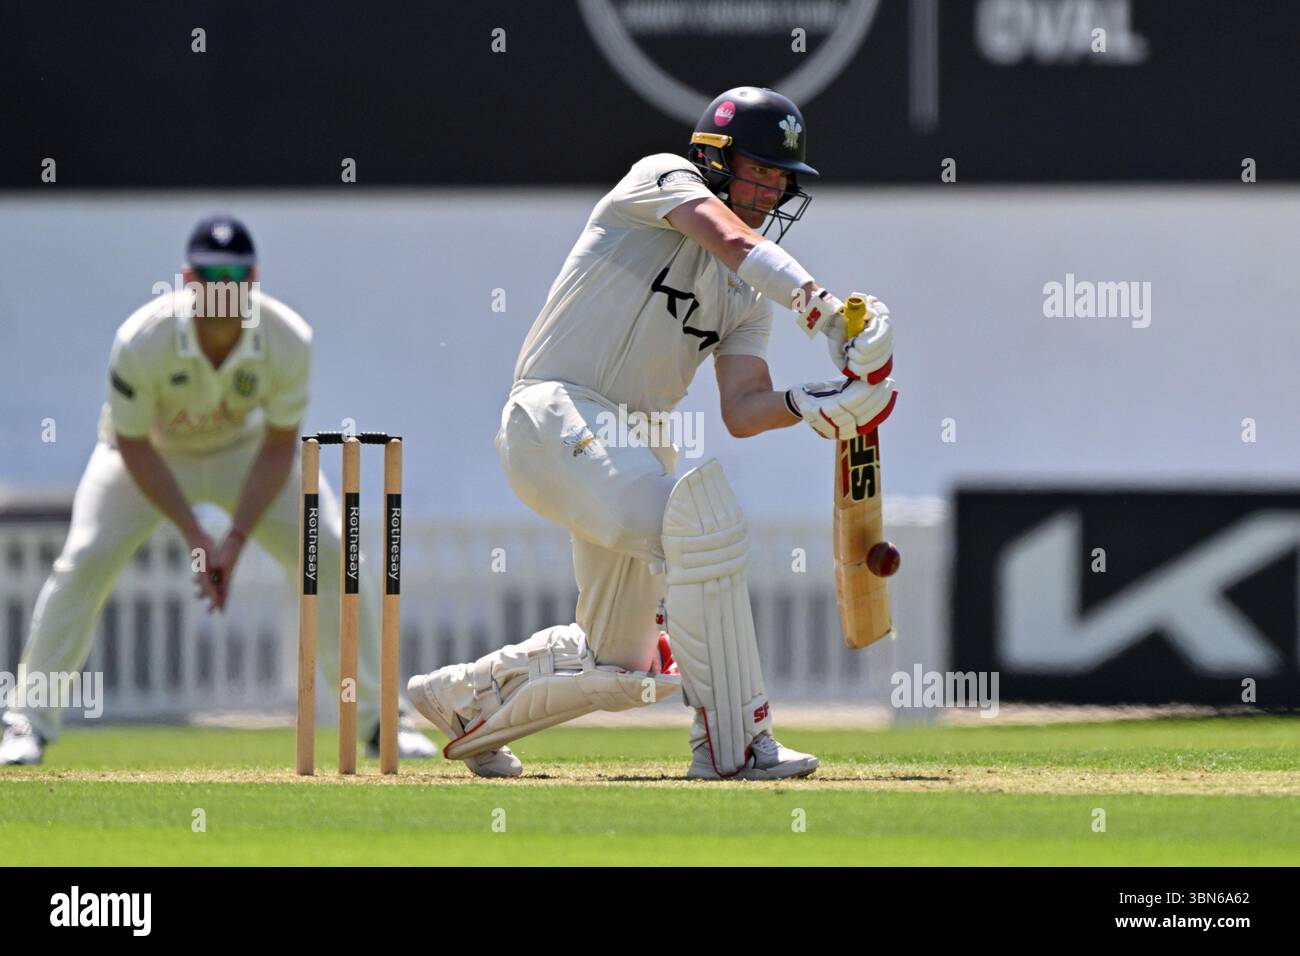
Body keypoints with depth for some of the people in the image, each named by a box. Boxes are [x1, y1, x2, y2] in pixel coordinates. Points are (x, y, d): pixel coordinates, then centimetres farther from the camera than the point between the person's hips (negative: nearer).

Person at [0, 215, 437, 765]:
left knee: (331, 557, -11)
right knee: (86, 560, -20)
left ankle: (379, 719, 4)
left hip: (246, 448, 2)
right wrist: (194, 537, -25)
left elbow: (278, 448, -17)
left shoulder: (288, 341, -30)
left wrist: (236, 540, -25)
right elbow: (133, 447, -22)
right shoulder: (142, 342, -34)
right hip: (151, 451, -2)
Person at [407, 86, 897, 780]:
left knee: (621, 667, 13)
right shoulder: (662, 178, -2)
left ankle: (460, 700, 37)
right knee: (702, 523, -31)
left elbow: (741, 412, 4)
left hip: (635, 451, 9)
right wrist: (824, 313, -35)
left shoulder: (748, 294, 16)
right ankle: (732, 743, -27)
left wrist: (813, 403, -17)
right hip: (555, 419, -9)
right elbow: (737, 243, -22)